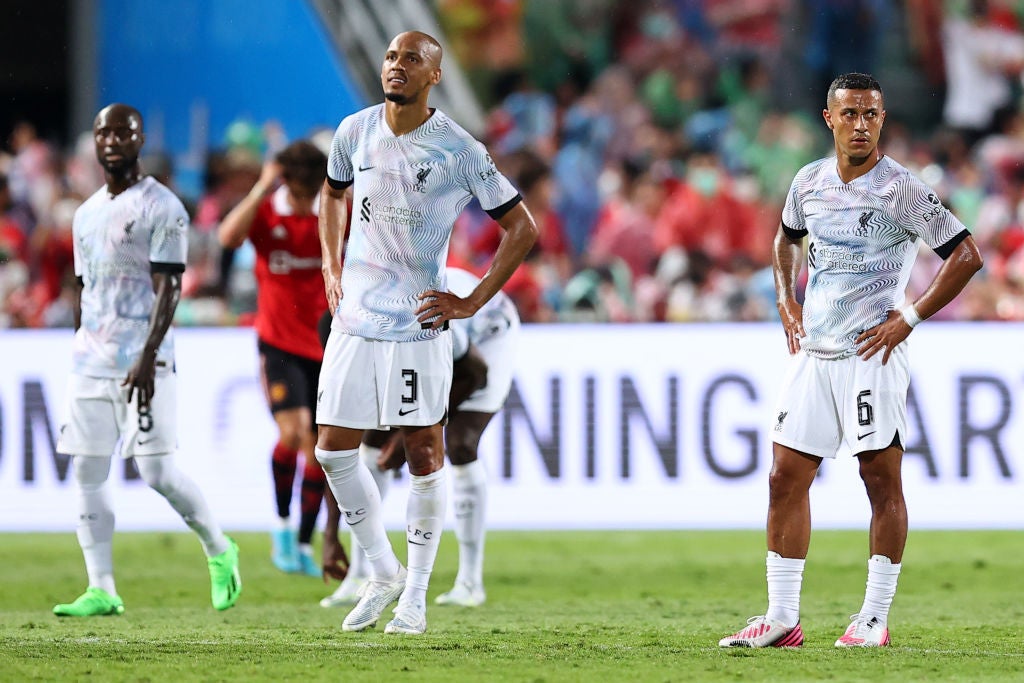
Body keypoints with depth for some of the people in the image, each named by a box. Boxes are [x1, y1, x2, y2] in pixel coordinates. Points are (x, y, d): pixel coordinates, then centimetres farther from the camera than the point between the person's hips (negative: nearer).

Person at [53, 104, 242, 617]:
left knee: (157, 471, -10)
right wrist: (82, 354, 18)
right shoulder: (87, 214, 17)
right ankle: (101, 590, 2)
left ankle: (219, 552, 12)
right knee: (87, 474, 0)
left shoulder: (162, 207, -5)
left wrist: (148, 356, -22)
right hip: (90, 361, 7)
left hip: (142, 362, -7)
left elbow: (168, 287, -12)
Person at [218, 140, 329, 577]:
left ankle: (304, 544, 15)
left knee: (319, 444, 4)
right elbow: (228, 237, -24)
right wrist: (261, 190, -26)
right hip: (279, 342, -2)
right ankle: (282, 525, 3)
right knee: (291, 433, -19)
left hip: (326, 342, 2)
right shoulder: (265, 212, -7)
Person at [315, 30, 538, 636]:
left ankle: (416, 595, 11)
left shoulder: (459, 152, -11)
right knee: (333, 449, 1)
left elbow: (523, 228, -5)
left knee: (425, 454, 0)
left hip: (418, 322, -4)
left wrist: (472, 302, -8)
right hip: (355, 315, 4)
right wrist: (332, 268, 12)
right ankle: (383, 573, 19)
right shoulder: (356, 133, 2)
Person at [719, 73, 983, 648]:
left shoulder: (899, 189, -10)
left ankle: (876, 617, 5)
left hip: (871, 352, -6)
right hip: (812, 351, 6)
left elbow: (967, 255, -10)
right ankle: (782, 618, 7)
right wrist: (787, 300, 14)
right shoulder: (810, 181, 8)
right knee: (786, 480, 3)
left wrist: (910, 318, -12)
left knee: (882, 478, -1)